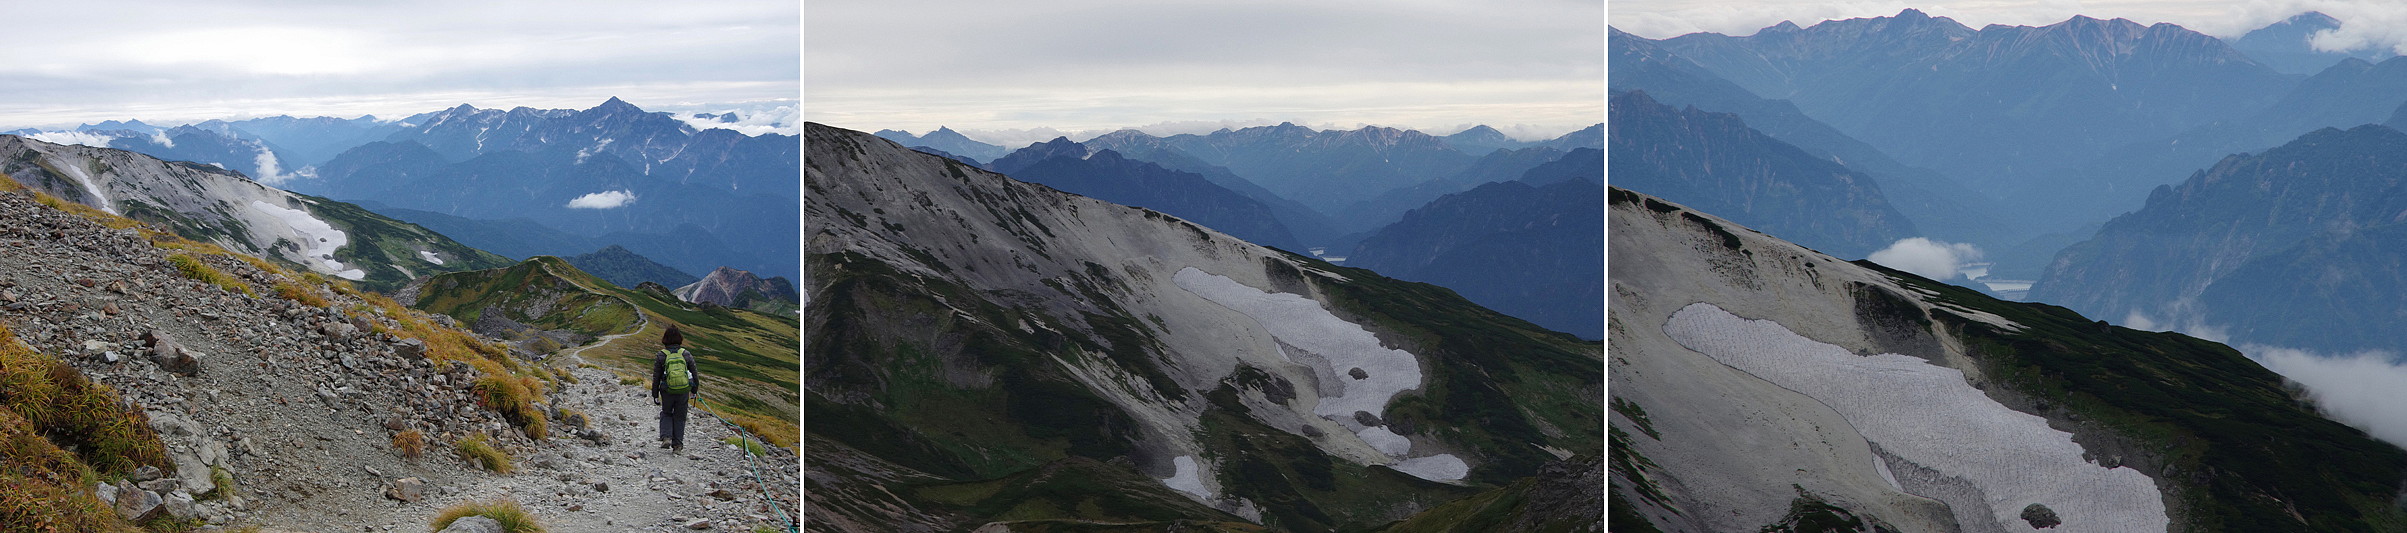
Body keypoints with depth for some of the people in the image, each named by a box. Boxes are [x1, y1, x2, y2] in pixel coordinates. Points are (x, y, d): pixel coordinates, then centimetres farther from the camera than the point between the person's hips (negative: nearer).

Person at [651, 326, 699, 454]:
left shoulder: (661, 356, -6)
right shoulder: (686, 354, -3)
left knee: (666, 414, 23)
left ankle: (666, 437, 3)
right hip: (684, 391, 1)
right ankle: (677, 445, 12)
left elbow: (656, 377, -2)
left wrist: (655, 395, 7)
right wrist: (694, 390, 18)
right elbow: (695, 374, 3)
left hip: (667, 392, -1)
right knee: (680, 417, 14)